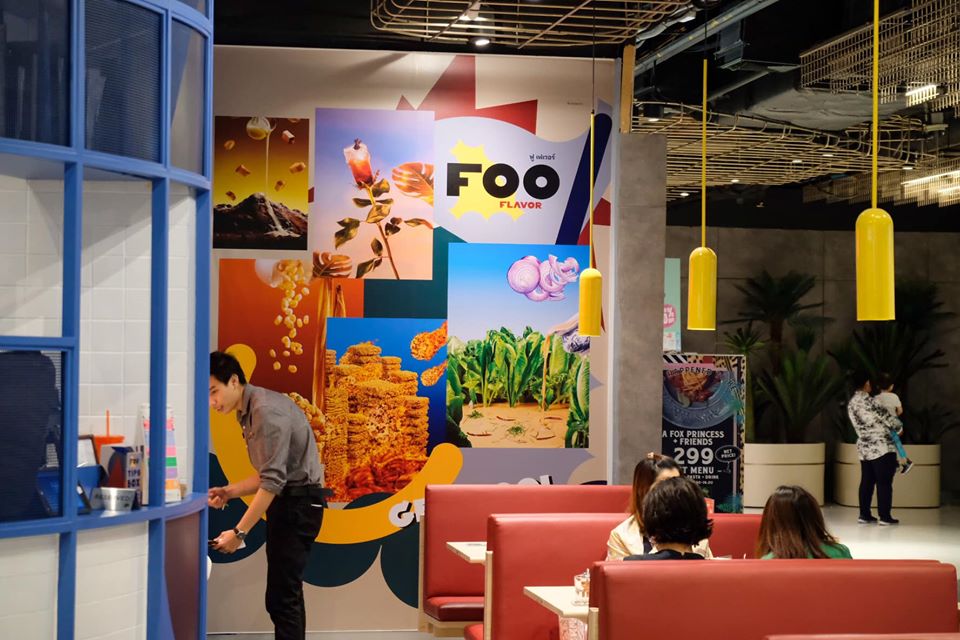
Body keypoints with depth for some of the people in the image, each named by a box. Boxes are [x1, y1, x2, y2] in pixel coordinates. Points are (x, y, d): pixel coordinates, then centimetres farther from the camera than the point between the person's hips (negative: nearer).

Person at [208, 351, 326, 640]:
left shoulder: (266, 411, -19)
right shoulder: (250, 412, 13)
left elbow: (273, 481, -24)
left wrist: (239, 532, -23)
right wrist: (229, 491, 4)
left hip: (298, 505, -10)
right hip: (287, 504, 10)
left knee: (281, 598, -12)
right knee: (287, 594, 13)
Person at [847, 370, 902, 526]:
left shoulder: (851, 404, 8)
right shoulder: (868, 401, -18)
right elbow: (887, 417, -12)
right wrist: (898, 425, 9)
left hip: (864, 448, 8)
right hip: (882, 447, -8)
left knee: (866, 482, 11)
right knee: (884, 483, -1)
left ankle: (864, 515, 12)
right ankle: (884, 516, 0)